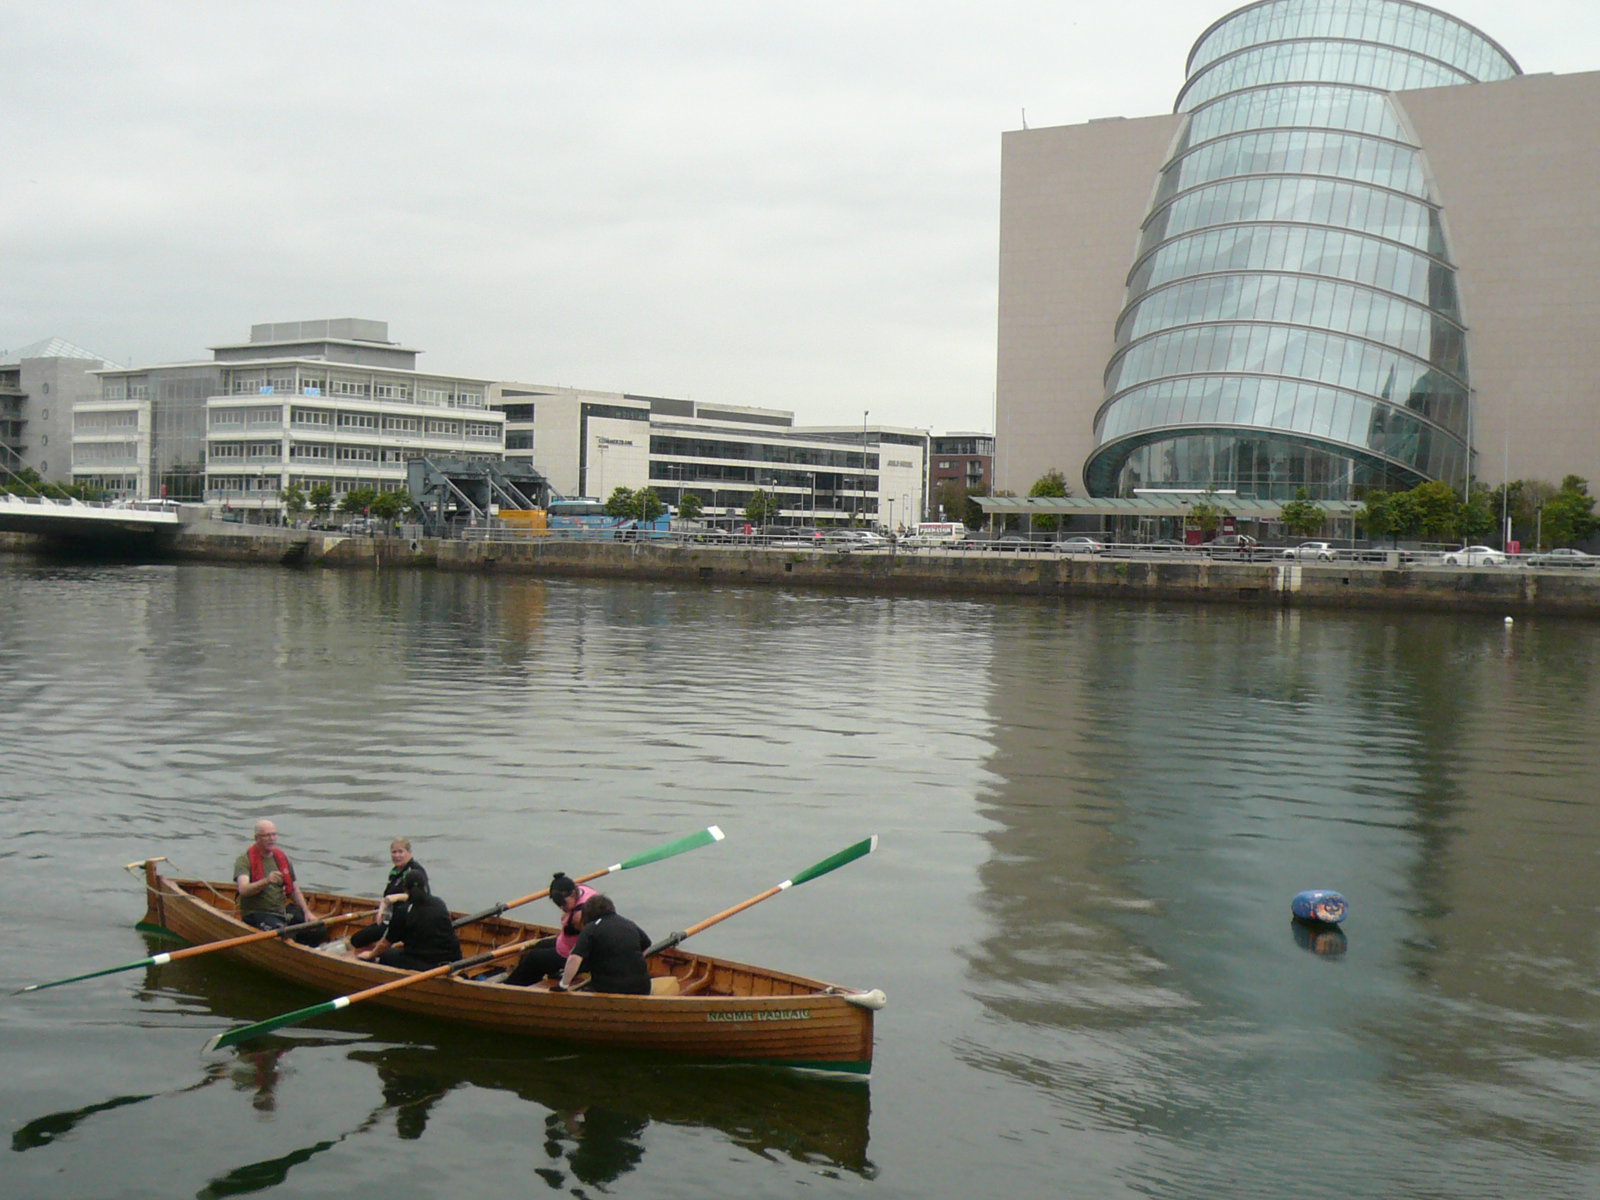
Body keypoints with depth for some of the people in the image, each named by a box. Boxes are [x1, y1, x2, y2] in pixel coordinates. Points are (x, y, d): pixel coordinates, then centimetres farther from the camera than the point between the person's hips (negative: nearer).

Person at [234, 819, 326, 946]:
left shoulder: (282, 858, 12)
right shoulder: (244, 860, -9)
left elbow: (295, 890, 17)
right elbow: (243, 890, -26)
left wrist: (307, 912, 1)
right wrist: (266, 881, -42)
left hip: (282, 909, 7)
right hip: (256, 913, -6)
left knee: (319, 930, -12)